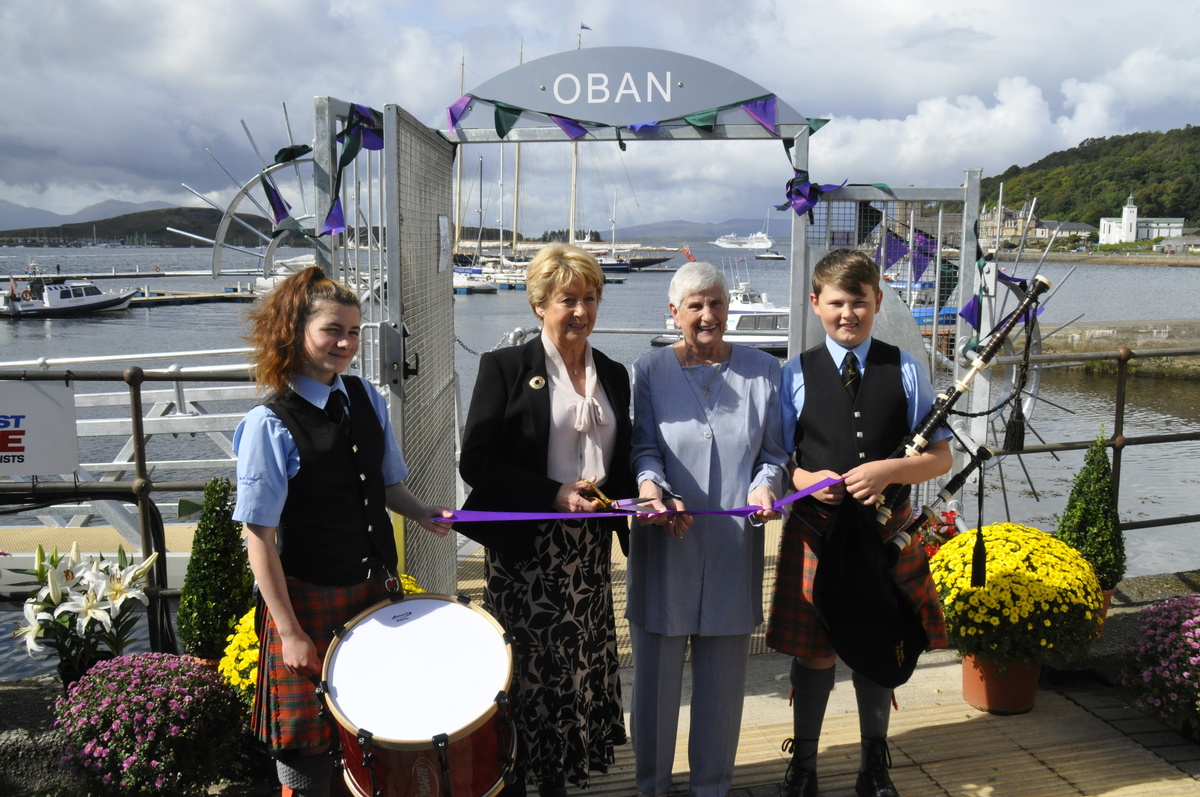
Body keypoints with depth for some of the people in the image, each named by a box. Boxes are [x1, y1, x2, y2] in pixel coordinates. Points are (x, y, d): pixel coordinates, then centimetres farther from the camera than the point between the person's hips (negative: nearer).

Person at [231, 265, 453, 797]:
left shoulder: (365, 398, 2)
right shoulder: (270, 424, -16)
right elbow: (260, 538, -15)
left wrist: (420, 512, -5)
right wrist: (288, 630, -15)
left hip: (375, 586, 5)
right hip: (309, 597, -5)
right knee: (307, 742, 9)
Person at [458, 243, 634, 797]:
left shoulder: (614, 375, 12)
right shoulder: (506, 368, -4)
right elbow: (475, 462, -10)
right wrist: (555, 495, -17)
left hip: (589, 551, 5)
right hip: (525, 550, -4)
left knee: (579, 671, 9)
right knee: (525, 674, 2)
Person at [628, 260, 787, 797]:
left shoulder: (762, 370, 7)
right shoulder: (649, 370, 4)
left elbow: (774, 451, 8)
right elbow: (644, 447, -3)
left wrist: (763, 486, -13)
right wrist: (653, 488, -23)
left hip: (733, 548, 1)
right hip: (665, 546, -1)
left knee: (723, 677, 9)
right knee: (656, 675, 8)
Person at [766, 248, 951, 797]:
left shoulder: (905, 371, 3)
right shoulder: (794, 375, 0)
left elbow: (940, 457, 2)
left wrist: (889, 471, -16)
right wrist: (807, 480, -18)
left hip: (887, 530, 1)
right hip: (816, 530, -1)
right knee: (814, 650, 8)